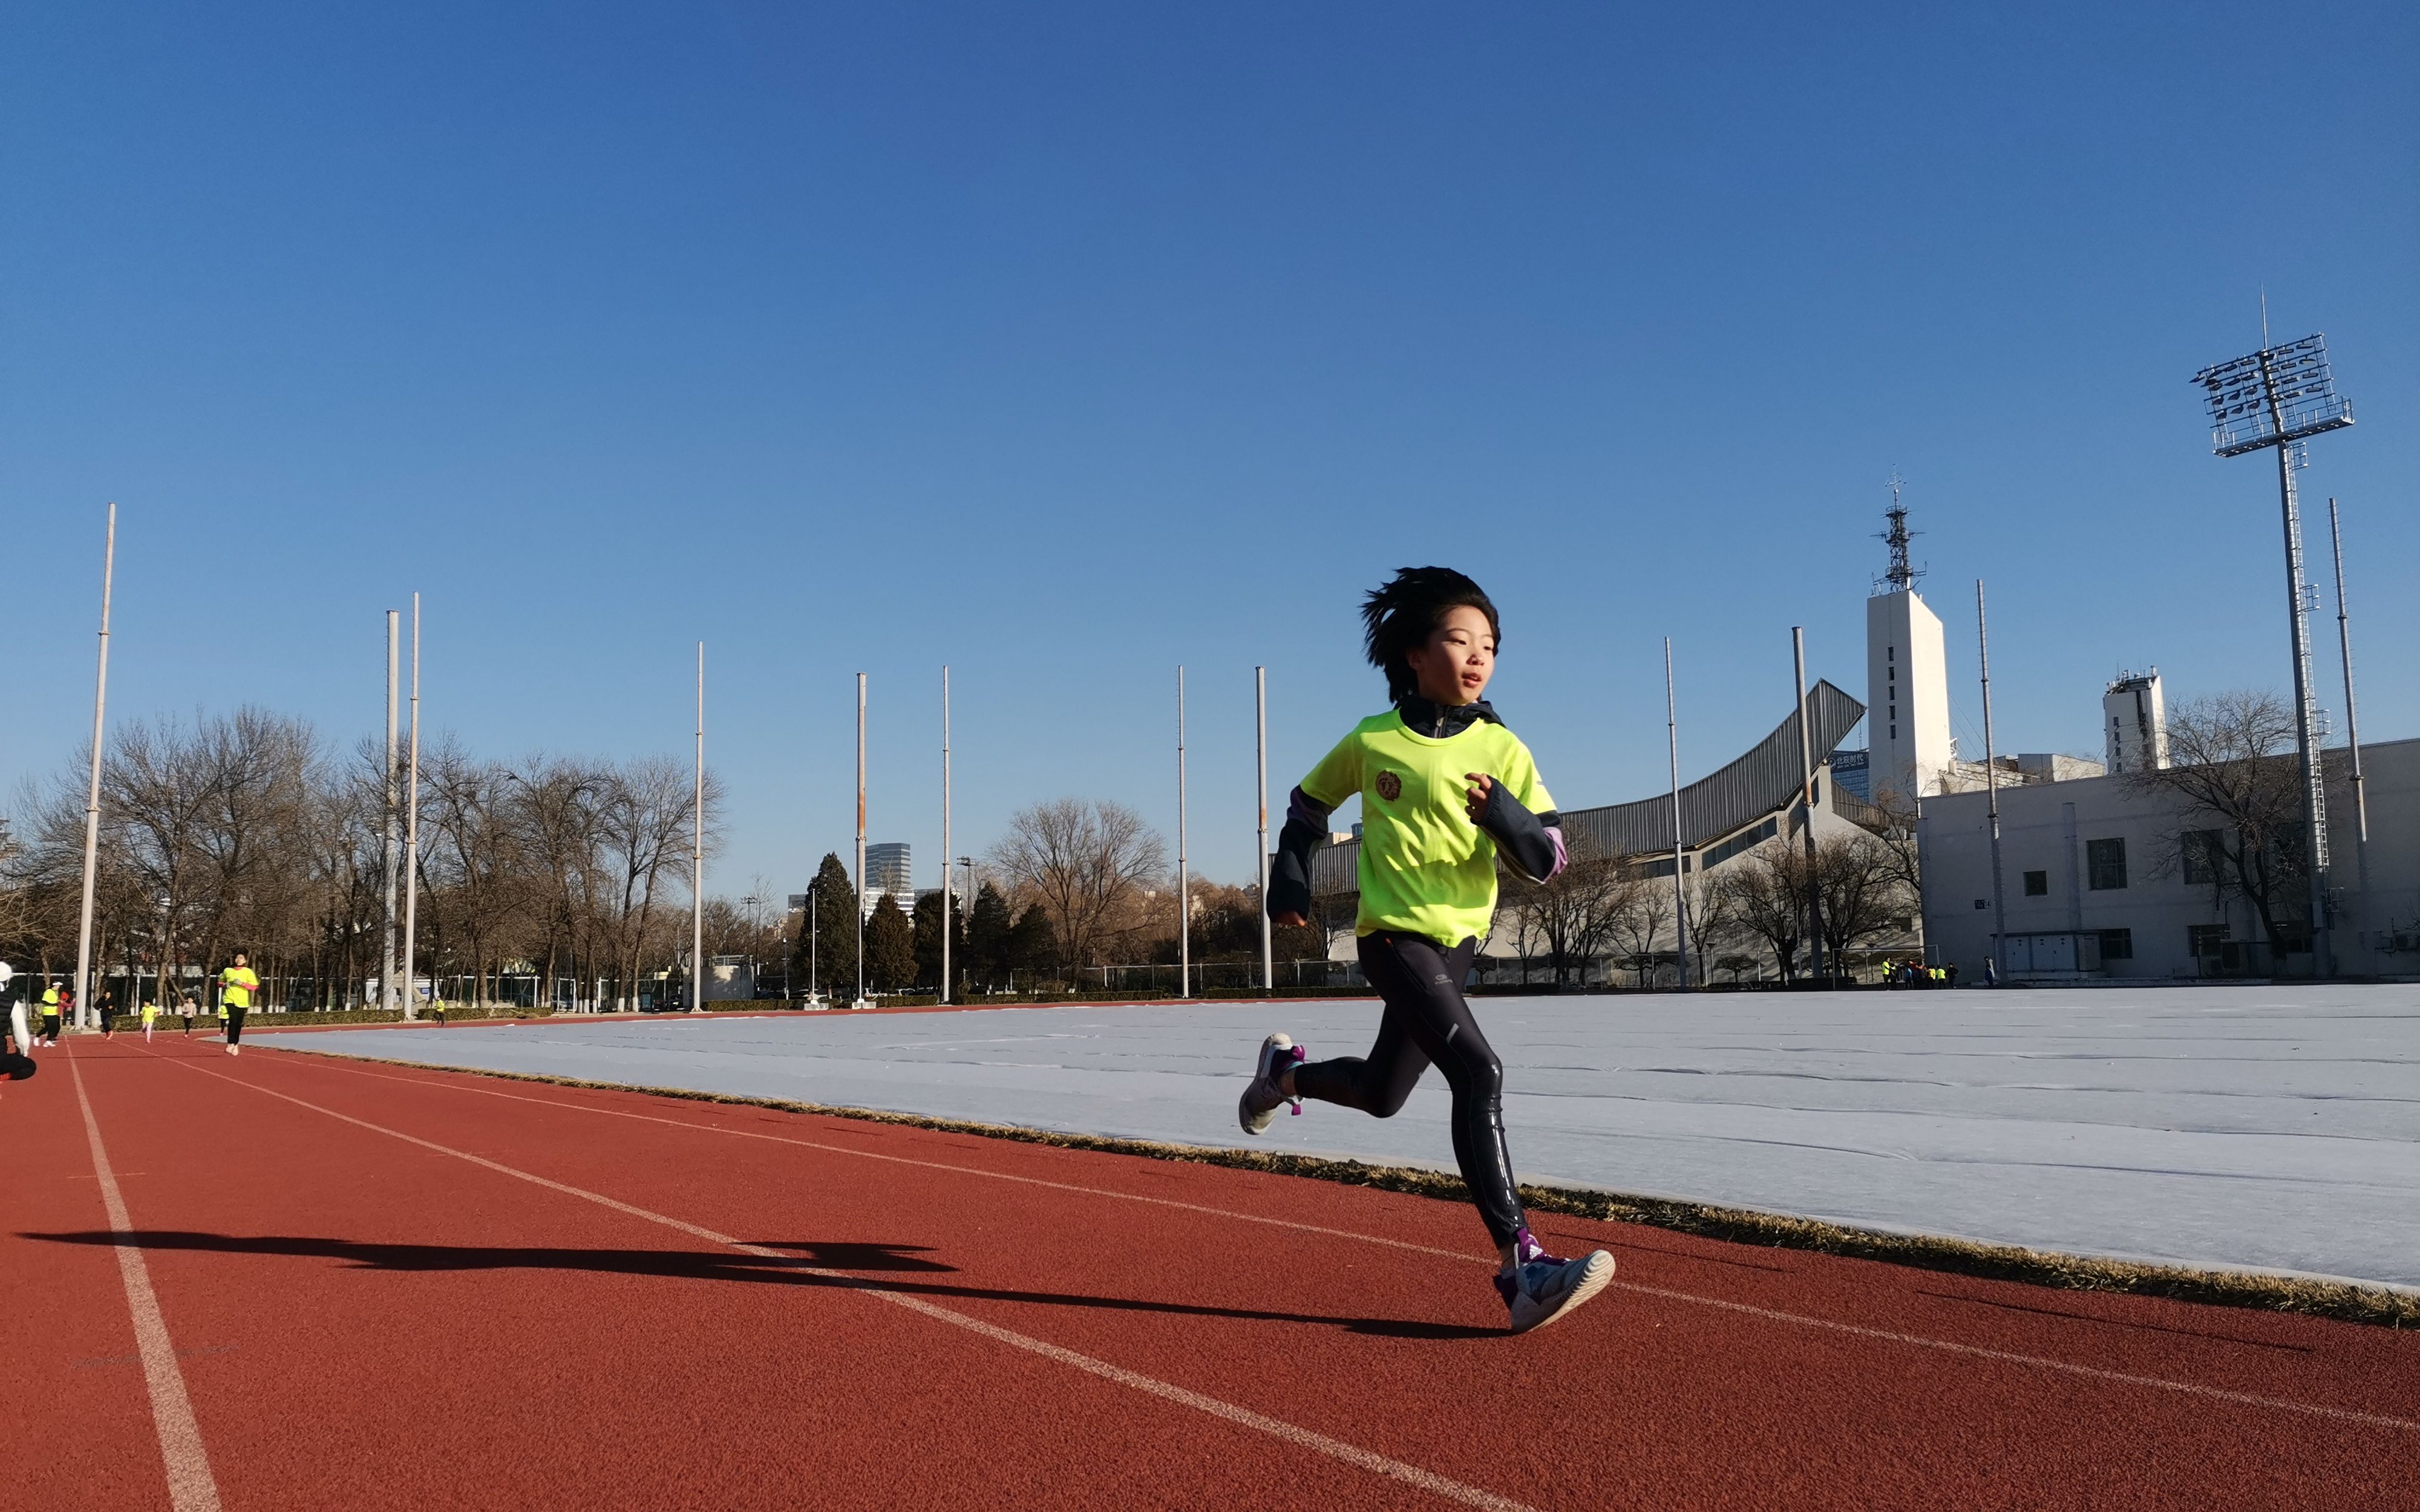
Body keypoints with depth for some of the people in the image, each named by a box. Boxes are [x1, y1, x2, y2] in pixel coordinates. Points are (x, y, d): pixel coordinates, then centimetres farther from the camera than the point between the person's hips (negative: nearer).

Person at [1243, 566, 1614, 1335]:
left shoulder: (1502, 750, -2)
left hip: (1459, 938, 5)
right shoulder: (1371, 741, -5)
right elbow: (1309, 803, 13)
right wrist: (1290, 873, 2)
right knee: (1479, 1072, -23)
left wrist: (1505, 816, -27)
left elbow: (1548, 860, -8)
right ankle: (1521, 1268, -24)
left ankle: (1284, 1070, 50)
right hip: (1393, 935, -5)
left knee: (1382, 1094, 19)